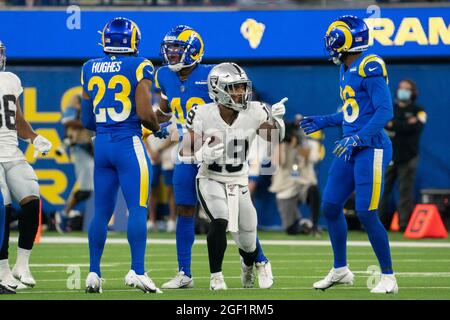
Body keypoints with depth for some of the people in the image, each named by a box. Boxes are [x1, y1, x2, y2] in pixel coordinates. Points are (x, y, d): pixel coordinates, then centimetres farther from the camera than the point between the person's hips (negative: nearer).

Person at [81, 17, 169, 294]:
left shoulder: (90, 70, 9)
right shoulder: (139, 67, -7)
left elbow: (87, 120, 13)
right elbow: (144, 113, -14)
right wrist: (158, 129, 5)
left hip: (101, 146, 5)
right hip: (129, 144, -5)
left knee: (102, 211, 10)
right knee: (138, 209, -5)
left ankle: (94, 274, 10)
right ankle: (137, 271, -12)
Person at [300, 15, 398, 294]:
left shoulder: (370, 68, -16)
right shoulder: (348, 71, 13)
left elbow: (384, 111, -21)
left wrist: (358, 137, -27)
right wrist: (325, 122, 26)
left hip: (371, 149, -10)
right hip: (352, 149, 10)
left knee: (367, 214, -10)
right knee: (331, 206, 12)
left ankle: (389, 278, 2)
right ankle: (340, 270, 27)